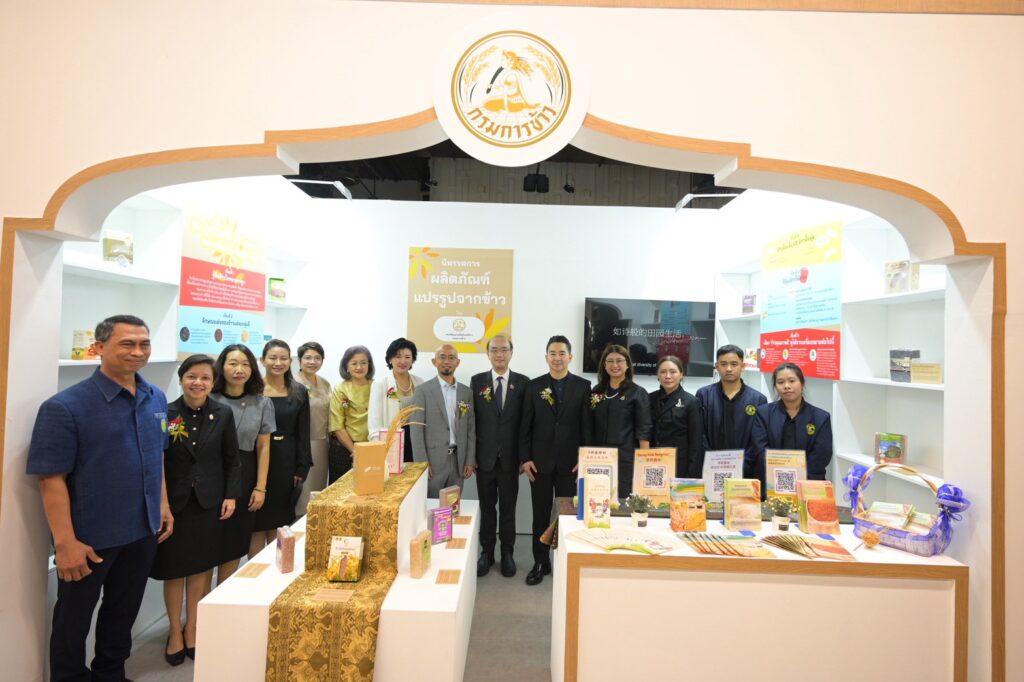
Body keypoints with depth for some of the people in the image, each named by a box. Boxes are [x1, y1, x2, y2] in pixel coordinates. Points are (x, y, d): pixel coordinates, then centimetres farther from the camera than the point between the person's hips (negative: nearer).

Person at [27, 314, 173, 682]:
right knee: (74, 617, 17)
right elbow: (51, 479, -17)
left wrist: (164, 505, 9)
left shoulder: (156, 399, 0)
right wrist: (65, 542, -19)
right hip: (91, 536, -5)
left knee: (124, 610, 22)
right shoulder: (66, 406, -18)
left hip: (143, 529, 5)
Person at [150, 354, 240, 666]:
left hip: (208, 502, 1)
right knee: (173, 568, 11)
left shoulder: (223, 414, -3)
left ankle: (191, 627, 32)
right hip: (174, 502, -1)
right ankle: (175, 631, 31)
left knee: (200, 567, 12)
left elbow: (232, 459, 2)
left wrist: (231, 496, -2)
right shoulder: (166, 414, -7)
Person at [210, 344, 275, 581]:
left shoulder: (262, 403, 0)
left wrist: (260, 487, 0)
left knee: (233, 544, 12)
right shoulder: (209, 400, -6)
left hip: (244, 478, 2)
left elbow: (263, 447, 3)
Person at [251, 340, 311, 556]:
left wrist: (301, 470, 0)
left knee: (278, 522, 13)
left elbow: (303, 435, 4)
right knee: (257, 522, 7)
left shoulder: (299, 392, 3)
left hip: (286, 463, 2)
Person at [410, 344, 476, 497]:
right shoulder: (424, 390, -4)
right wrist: (422, 463, -11)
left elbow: (471, 428, 9)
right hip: (433, 461, -3)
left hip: (458, 461, 3)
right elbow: (416, 429, -7)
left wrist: (470, 461, 4)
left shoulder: (466, 392, 8)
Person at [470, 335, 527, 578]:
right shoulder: (477, 381, 1)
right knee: (487, 507, 12)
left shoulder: (523, 382, -1)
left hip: (510, 458, 0)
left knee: (508, 508, 11)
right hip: (484, 457, 1)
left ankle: (507, 553, 26)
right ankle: (486, 552, 28)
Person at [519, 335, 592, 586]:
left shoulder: (582, 386, 1)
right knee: (541, 514, 9)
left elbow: (587, 426, 0)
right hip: (540, 460, 1)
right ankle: (540, 563, 23)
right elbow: (525, 425, 2)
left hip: (570, 462, 0)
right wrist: (525, 458, -3)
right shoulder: (534, 386, 2)